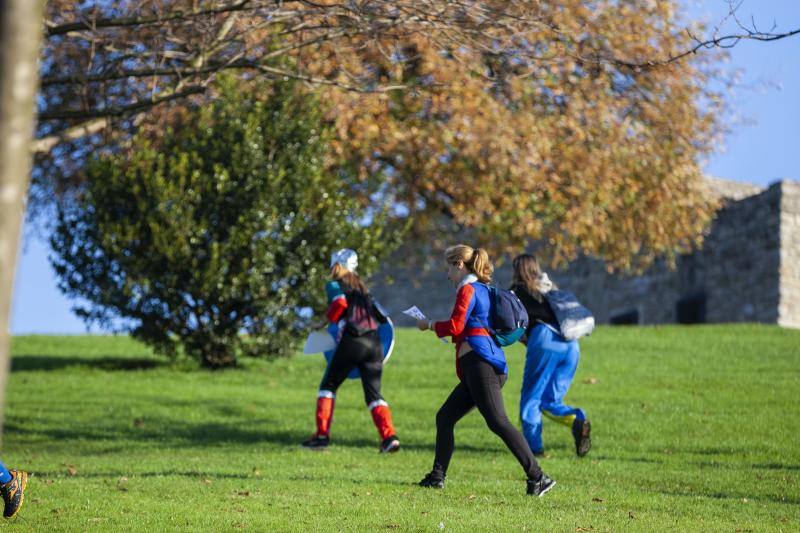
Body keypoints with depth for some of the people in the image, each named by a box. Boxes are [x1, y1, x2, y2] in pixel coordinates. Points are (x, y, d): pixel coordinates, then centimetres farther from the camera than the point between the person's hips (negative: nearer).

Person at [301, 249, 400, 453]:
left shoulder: (334, 285, 5)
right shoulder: (360, 286, 23)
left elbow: (340, 303, -15)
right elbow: (380, 315, 17)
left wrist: (330, 318, 3)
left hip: (352, 341, -5)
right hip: (374, 342, 5)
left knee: (328, 386, 12)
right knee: (373, 392, 6)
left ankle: (322, 435, 6)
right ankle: (389, 436, -12)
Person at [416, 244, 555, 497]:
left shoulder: (468, 289, -4)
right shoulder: (483, 289, 24)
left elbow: (455, 326, -12)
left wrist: (430, 324, 4)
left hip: (481, 362, -10)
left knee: (498, 422, -16)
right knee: (445, 417, 14)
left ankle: (537, 477, -22)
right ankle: (437, 477, 15)